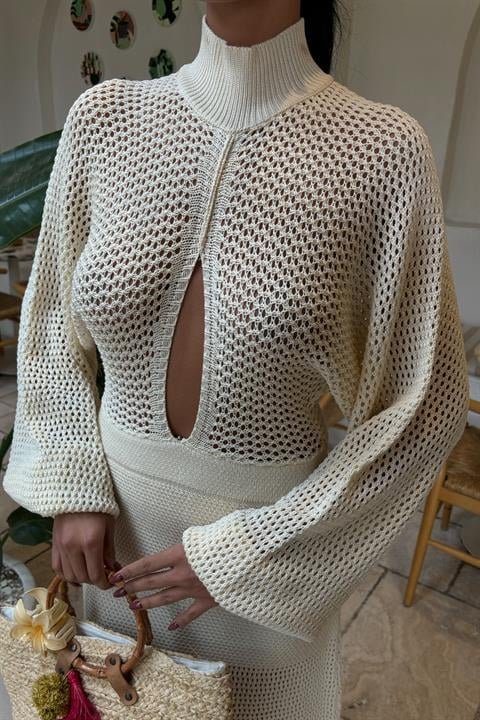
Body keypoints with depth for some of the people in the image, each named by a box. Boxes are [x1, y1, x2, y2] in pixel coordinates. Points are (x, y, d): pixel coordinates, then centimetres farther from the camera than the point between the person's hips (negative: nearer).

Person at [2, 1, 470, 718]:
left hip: (271, 526, -2)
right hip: (115, 507, 3)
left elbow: (423, 408, -12)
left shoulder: (383, 150, -16)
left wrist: (248, 548, -11)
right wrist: (74, 488, -4)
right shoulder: (103, 117, -6)